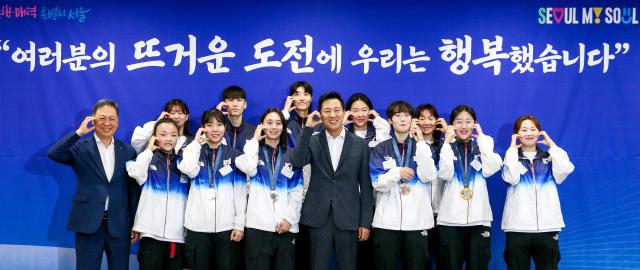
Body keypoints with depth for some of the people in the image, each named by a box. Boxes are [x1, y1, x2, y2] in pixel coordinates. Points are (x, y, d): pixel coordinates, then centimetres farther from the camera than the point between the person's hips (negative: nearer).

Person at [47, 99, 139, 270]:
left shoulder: (128, 151, 7)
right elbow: (53, 154, -18)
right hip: (88, 224, -2)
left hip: (119, 225, 2)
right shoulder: (80, 148, 1)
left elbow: (133, 189, 8)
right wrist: (79, 132, -17)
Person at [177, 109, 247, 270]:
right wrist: (196, 142, -4)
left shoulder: (234, 155, 8)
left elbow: (240, 192, 4)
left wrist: (240, 224, -4)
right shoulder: (194, 152, 11)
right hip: (198, 226, 1)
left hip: (227, 226, 0)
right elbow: (189, 171, -14)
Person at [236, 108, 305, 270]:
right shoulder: (254, 151, 10)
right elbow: (248, 169, -15)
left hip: (285, 225, 2)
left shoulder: (291, 155, 14)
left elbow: (297, 191, 6)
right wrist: (255, 140, -5)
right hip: (258, 224, -2)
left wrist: (290, 218, -6)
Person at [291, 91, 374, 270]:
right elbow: (297, 162, -16)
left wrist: (365, 222, 0)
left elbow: (366, 186, 4)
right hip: (318, 217, 0)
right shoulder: (312, 142, 4)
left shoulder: (360, 144, 3)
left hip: (348, 217, 0)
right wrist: (308, 128, -15)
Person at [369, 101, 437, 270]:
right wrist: (397, 172, -17)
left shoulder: (422, 147, 9)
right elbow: (377, 183, -2)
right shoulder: (380, 149, 7)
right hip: (386, 221, 0)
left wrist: (420, 142, -10)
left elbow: (428, 176, -8)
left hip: (417, 220, 1)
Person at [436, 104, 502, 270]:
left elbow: (490, 170, -8)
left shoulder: (483, 146, 12)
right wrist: (447, 142, -7)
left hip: (479, 218, 1)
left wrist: (482, 138, -4)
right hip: (450, 219, -1)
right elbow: (444, 175, -11)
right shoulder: (446, 148, 8)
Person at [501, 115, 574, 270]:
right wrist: (513, 149, -5)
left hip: (547, 226, 2)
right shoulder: (511, 157, 8)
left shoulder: (549, 158, 14)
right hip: (518, 226, -2)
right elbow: (511, 178, -14)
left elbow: (564, 171, -8)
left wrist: (552, 144, 2)